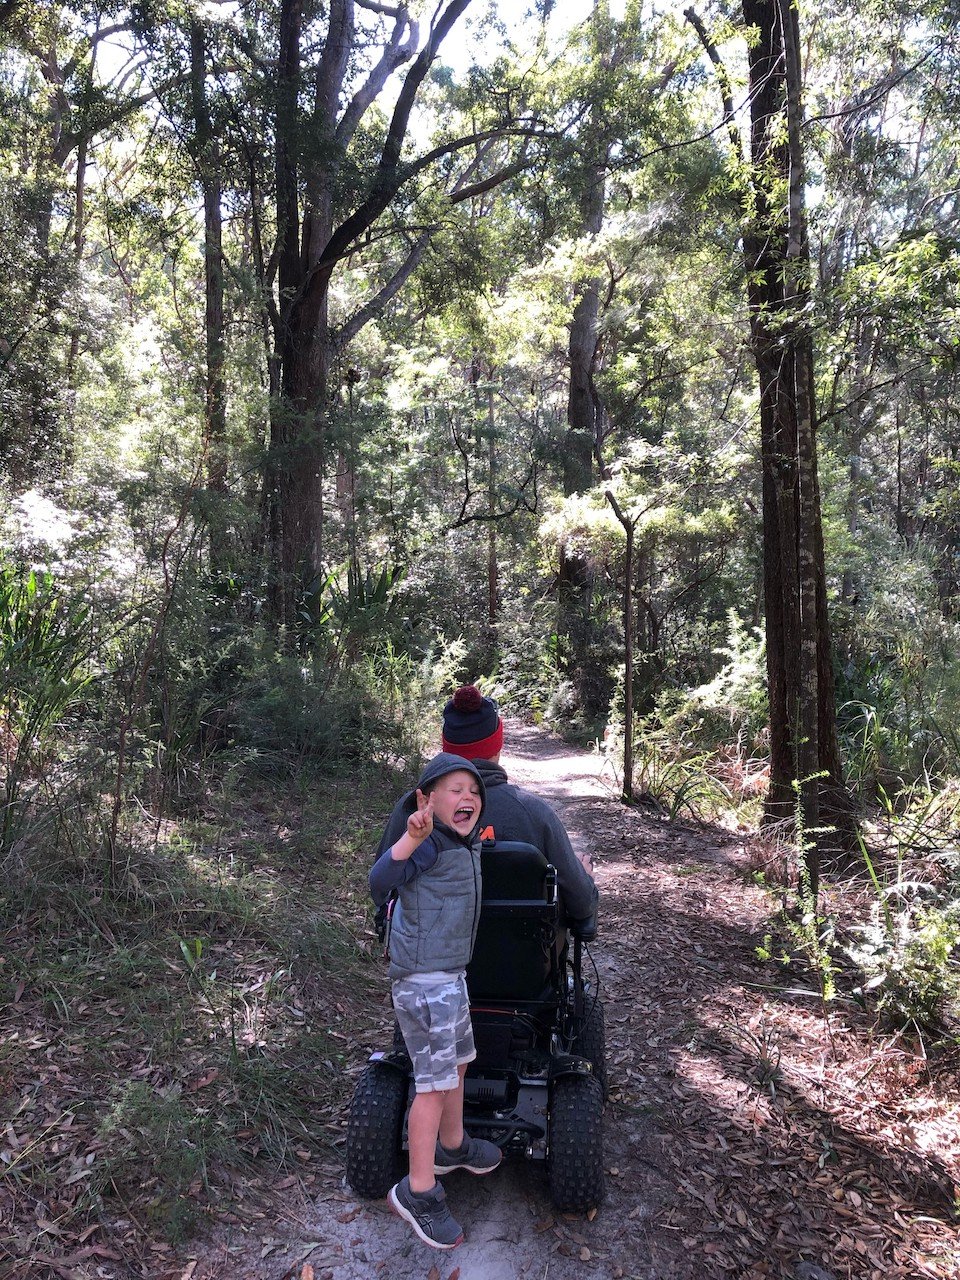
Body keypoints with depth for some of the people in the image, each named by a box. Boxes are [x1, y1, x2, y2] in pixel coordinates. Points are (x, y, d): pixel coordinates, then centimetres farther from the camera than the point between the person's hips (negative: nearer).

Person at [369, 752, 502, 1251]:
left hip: (450, 971, 10)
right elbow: (377, 883, -34)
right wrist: (411, 840, -51)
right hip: (423, 976, -9)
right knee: (436, 1080, -2)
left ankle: (452, 1145, 45)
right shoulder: (429, 842, -21)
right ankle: (418, 1192, 13)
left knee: (457, 1060, 24)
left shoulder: (466, 841, 6)